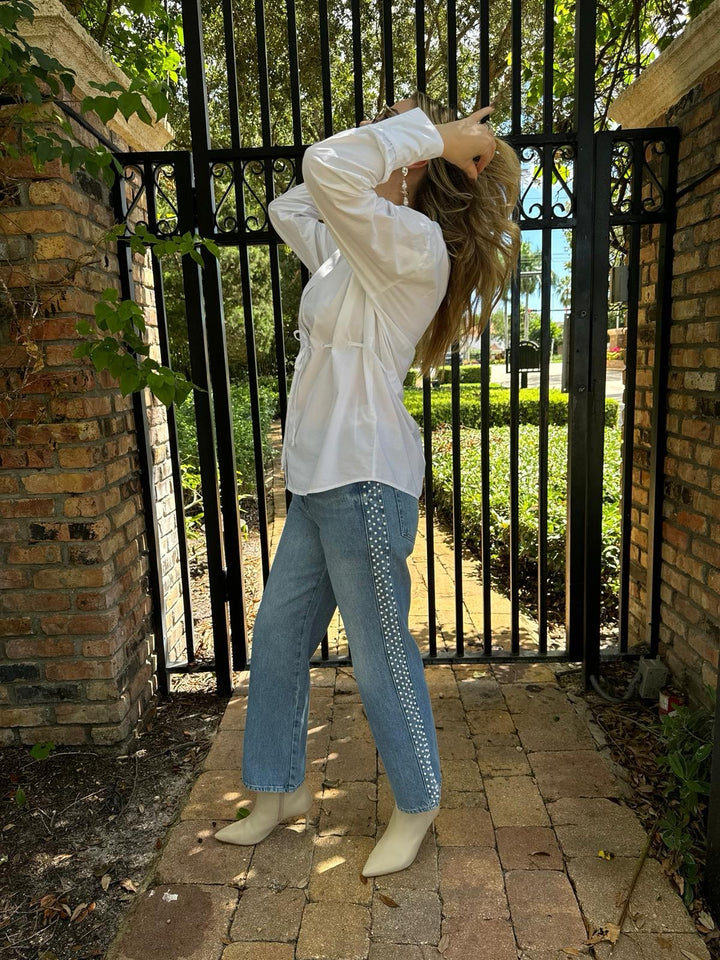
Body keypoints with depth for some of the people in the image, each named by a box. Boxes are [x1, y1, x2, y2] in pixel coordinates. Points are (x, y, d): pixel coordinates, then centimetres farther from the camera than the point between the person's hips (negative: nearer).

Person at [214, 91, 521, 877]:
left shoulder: (415, 244, -13)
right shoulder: (353, 250, 15)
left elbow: (329, 167, -28)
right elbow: (288, 208, 30)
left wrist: (432, 135, -13)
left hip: (365, 481, -10)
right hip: (319, 482, 10)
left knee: (380, 657, 5)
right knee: (276, 636, 16)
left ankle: (417, 805, 30)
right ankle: (280, 789, 36)